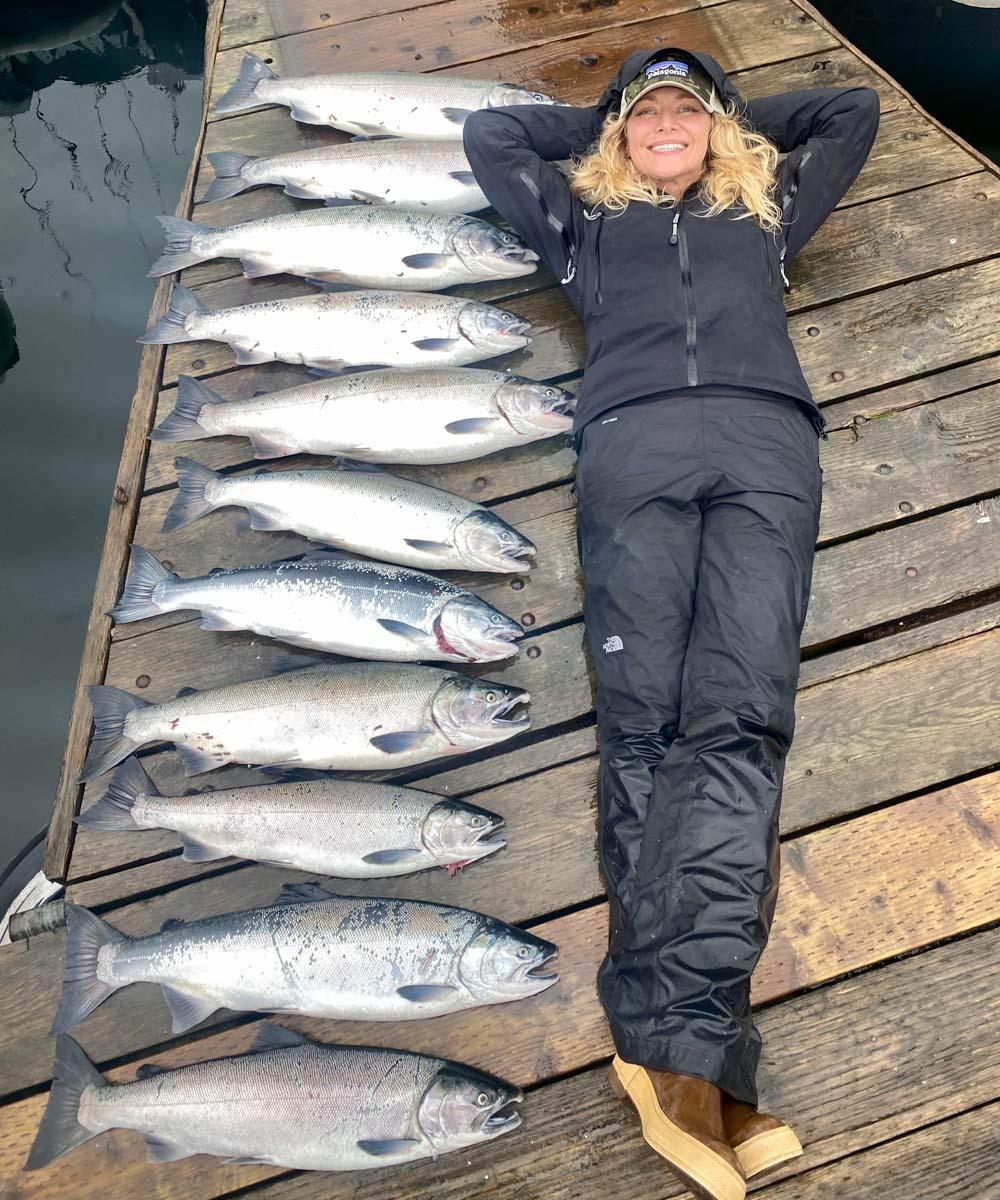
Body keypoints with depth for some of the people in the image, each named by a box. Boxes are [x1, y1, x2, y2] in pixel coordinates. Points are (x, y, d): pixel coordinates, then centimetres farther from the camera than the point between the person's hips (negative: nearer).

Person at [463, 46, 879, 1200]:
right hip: (634, 445, 0)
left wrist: (737, 117, 49)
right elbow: (488, 133, 46)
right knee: (643, 722, -19)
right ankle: (699, 1059, -25)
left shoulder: (766, 208, 39)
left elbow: (855, 107, 49)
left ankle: (669, 1047, -32)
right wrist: (603, 121, 49)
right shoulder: (586, 218, 37)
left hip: (765, 441, 0)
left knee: (738, 718, -23)